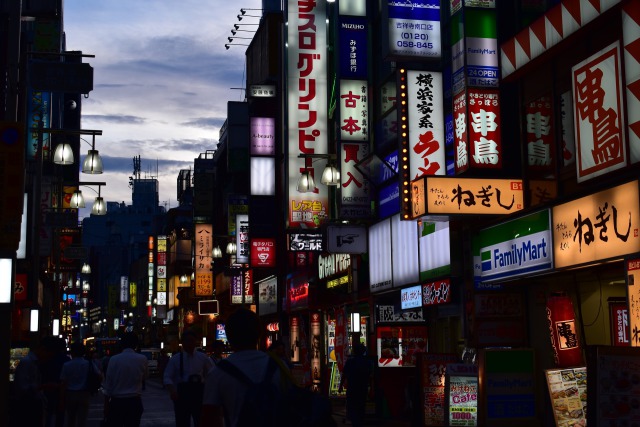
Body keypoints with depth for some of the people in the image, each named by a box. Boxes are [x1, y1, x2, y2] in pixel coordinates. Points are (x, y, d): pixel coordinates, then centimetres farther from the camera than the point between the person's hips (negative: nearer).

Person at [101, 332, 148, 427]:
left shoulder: (114, 359, -5)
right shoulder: (142, 359, -2)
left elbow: (108, 384, -3)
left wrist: (106, 405, 3)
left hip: (116, 401, -1)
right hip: (134, 402, 1)